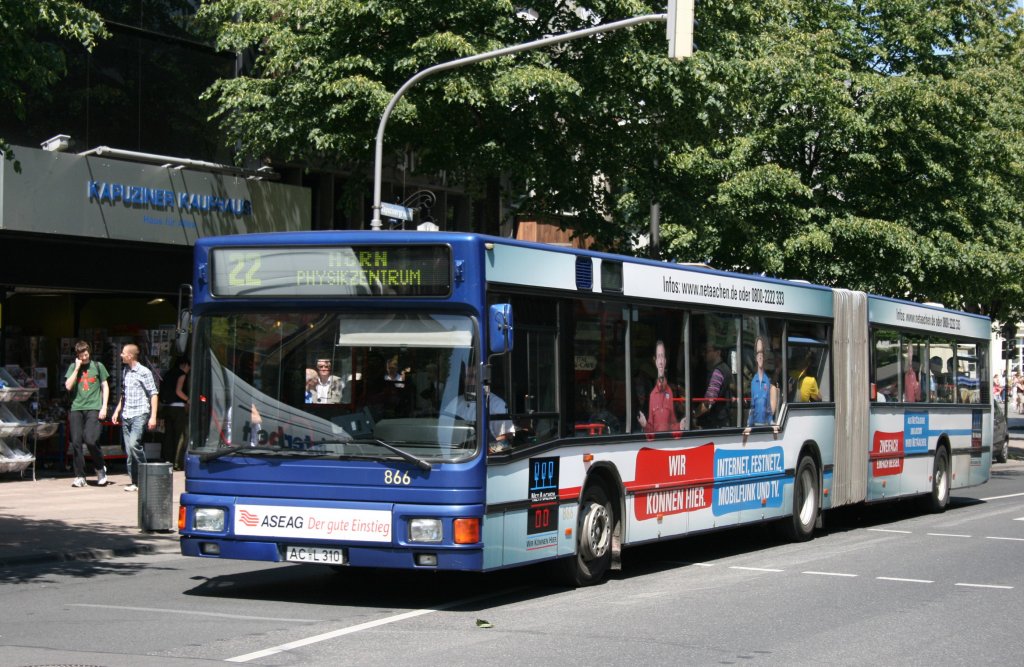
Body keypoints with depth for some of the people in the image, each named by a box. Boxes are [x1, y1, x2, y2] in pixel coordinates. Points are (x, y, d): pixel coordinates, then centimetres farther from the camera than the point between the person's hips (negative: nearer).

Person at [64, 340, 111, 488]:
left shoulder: (97, 366, 8)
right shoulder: (73, 367, 11)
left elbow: (105, 387, 10)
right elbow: (68, 386, -1)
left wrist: (104, 407, 0)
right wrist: (77, 368, -4)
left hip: (93, 408, -2)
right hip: (76, 408, 2)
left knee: (90, 440, -16)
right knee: (76, 442, -3)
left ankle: (100, 468, 7)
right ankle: (79, 476, 4)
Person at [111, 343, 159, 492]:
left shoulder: (144, 372, -6)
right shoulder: (124, 371, 16)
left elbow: (153, 394, -7)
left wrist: (153, 417, -12)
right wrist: (117, 411, 19)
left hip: (140, 414, -7)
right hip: (126, 416, 7)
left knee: (134, 444, -22)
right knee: (129, 450, 4)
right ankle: (133, 481, 8)